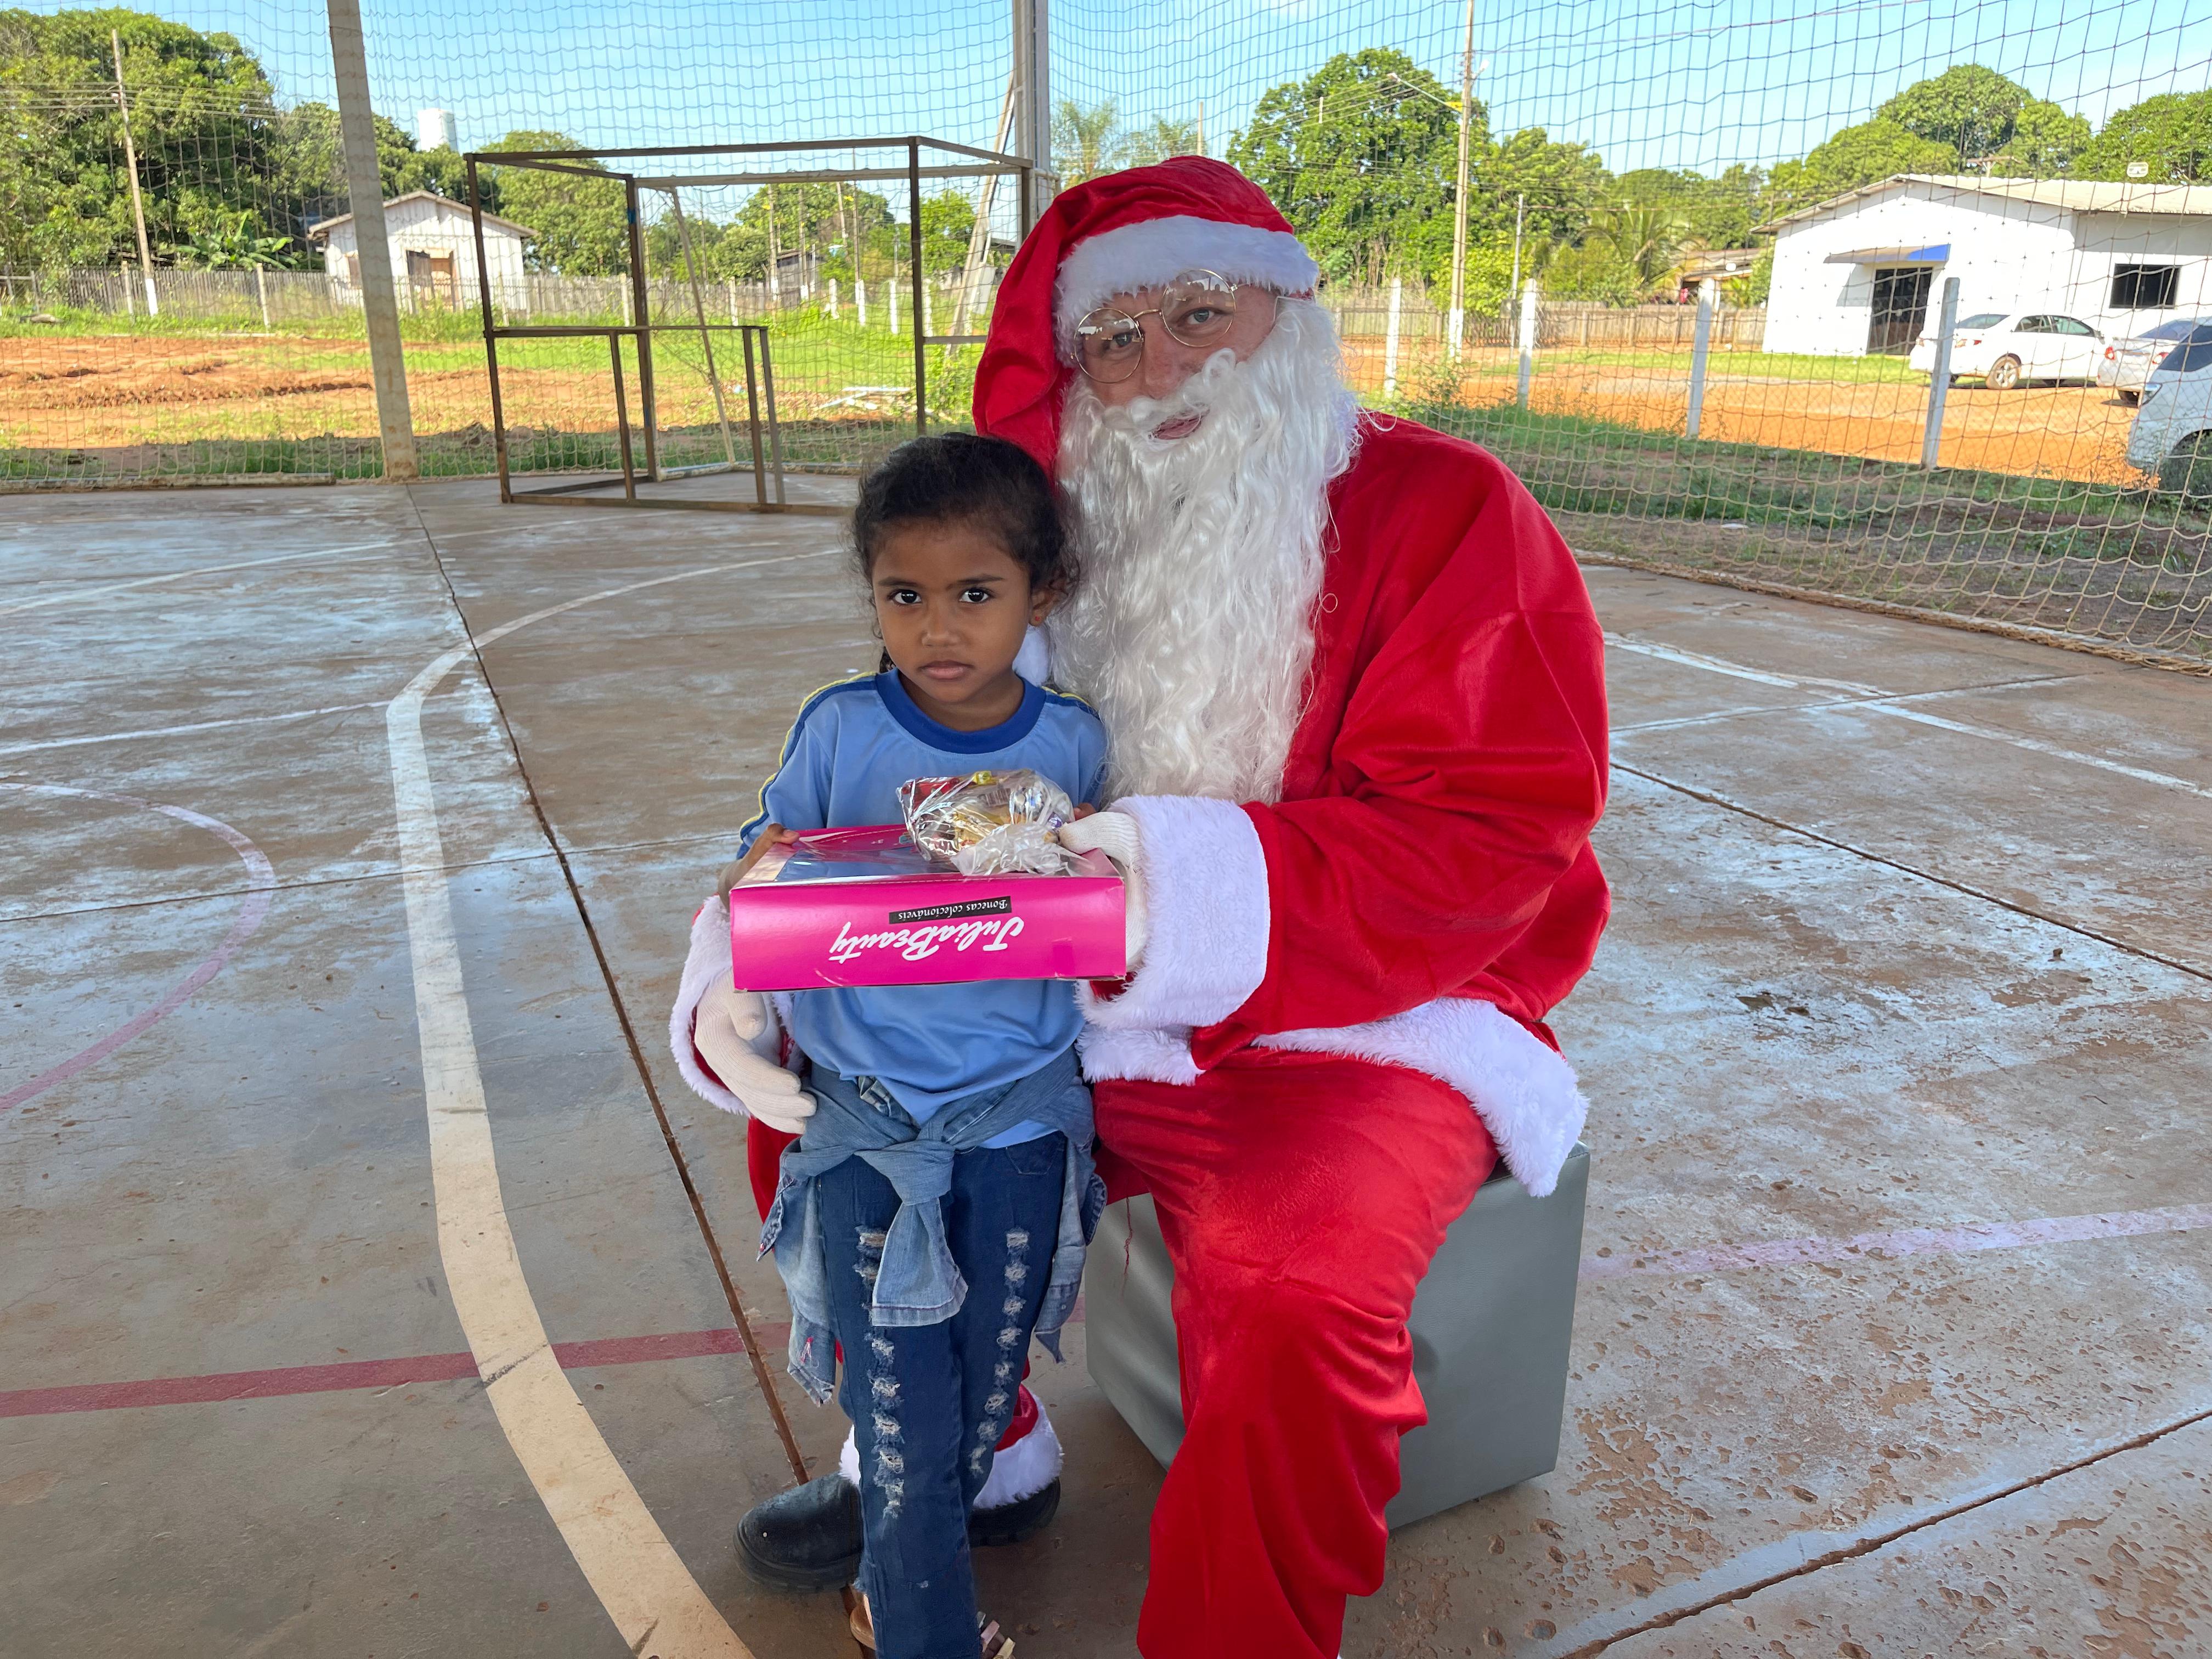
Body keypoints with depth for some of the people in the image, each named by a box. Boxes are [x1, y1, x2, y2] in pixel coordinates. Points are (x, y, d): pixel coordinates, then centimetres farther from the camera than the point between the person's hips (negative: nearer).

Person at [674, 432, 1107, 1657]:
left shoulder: (1073, 746, -2)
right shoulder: (838, 730, -3)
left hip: (1021, 1113, 1)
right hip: (861, 1114, -1)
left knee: (984, 1400, 16)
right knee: (901, 1413, 3)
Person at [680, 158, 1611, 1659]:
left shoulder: (1446, 511, -8)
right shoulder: (1075, 536, 7)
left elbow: (1490, 837, -18)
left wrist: (1202, 892, -32)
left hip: (1351, 1029, -5)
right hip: (1070, 1017, 6)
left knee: (1295, 1288, -33)